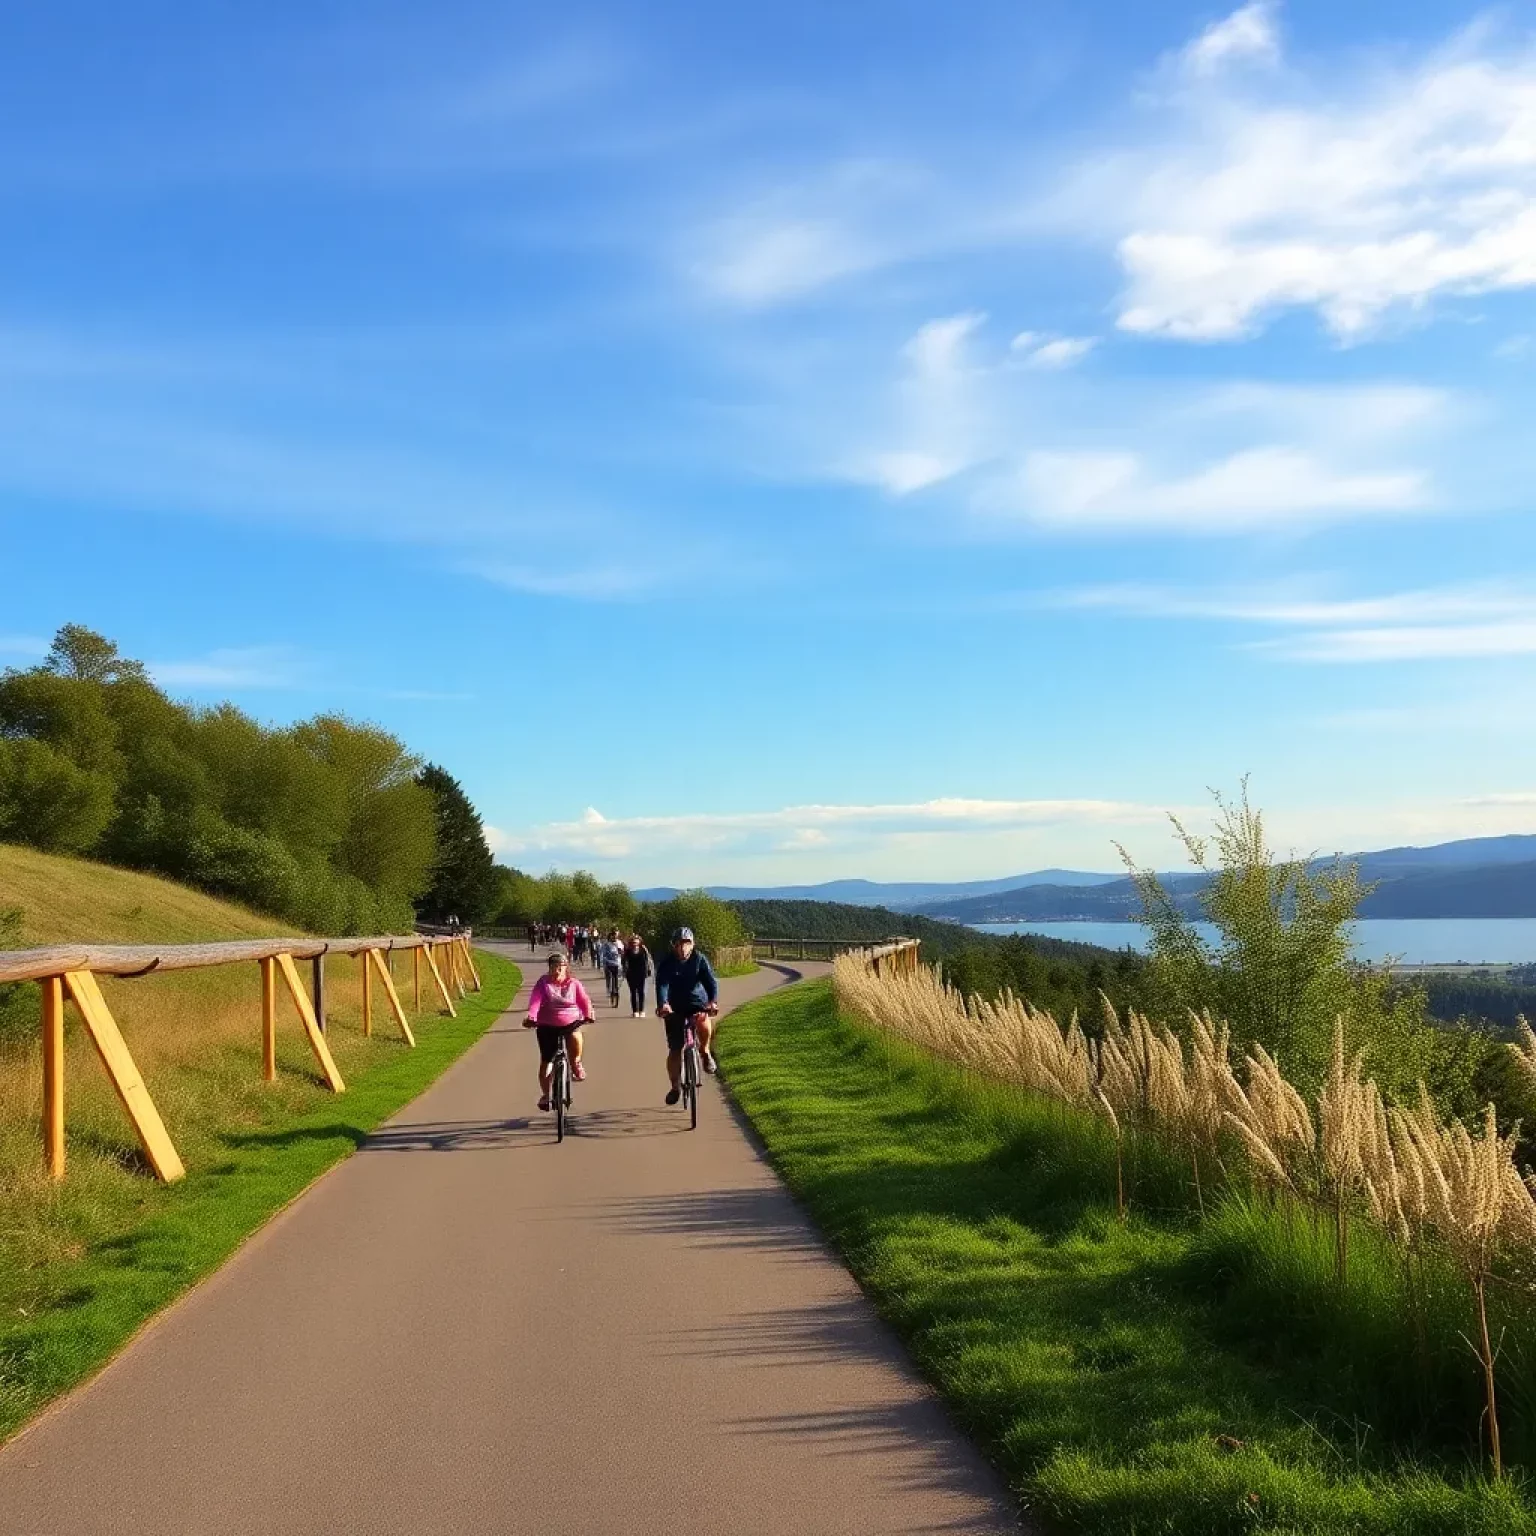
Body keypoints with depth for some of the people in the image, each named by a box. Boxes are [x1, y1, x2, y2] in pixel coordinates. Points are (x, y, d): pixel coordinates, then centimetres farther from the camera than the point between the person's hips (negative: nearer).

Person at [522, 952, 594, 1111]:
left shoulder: (573, 984, 0)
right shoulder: (543, 982, -3)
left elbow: (584, 1000, -7)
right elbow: (535, 1000, -17)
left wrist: (588, 1015, -27)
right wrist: (531, 1017, -34)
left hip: (570, 1022, -1)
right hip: (547, 1026, 1)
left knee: (575, 1037, -35)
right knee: (546, 1061, 2)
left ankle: (576, 1064, -7)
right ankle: (545, 1095, 18)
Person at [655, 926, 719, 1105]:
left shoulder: (700, 959, -12)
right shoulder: (667, 962, -13)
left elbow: (711, 981, -23)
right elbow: (662, 984, -27)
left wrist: (713, 1001, -43)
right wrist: (662, 1003, -47)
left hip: (698, 1004, -1)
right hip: (675, 1007, 1)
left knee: (704, 1024, -34)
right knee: (674, 1050, -2)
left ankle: (705, 1051, -5)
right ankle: (675, 1086, 16)